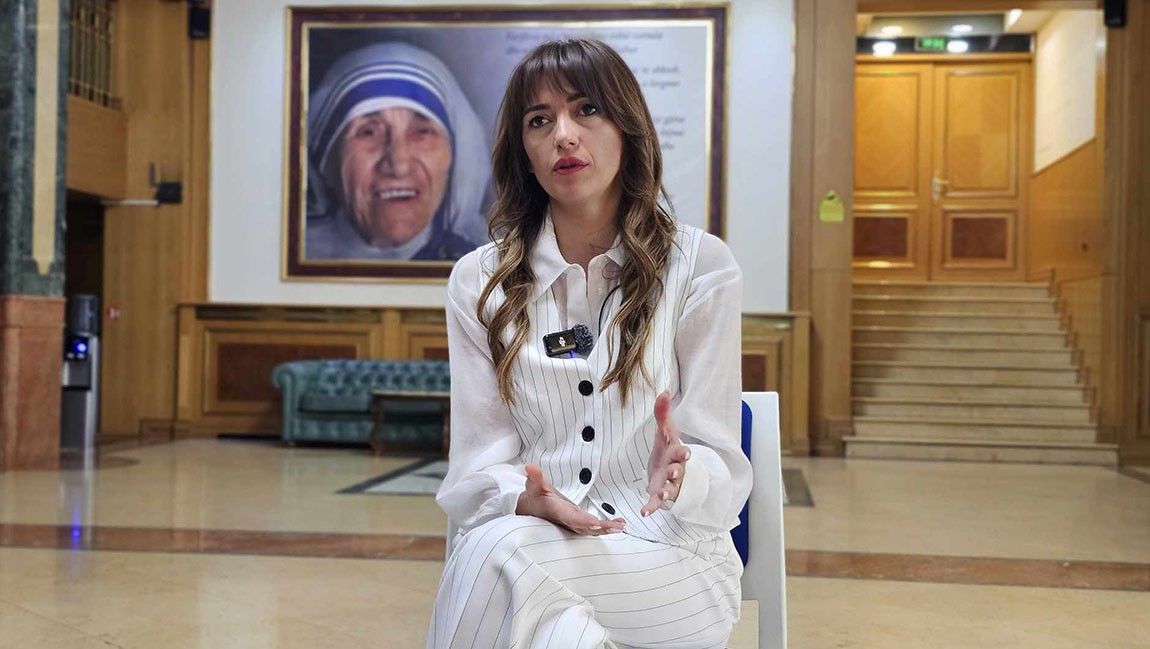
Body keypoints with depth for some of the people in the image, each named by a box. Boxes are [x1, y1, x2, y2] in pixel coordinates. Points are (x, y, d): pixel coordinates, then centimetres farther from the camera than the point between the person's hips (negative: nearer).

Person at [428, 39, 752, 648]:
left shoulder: (700, 267, 0)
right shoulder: (479, 282, 7)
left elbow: (722, 467, -2)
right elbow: (478, 464, 2)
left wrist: (679, 474, -25)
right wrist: (525, 499, -21)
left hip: (671, 557, -2)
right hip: (531, 535, 2)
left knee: (498, 555, -31)